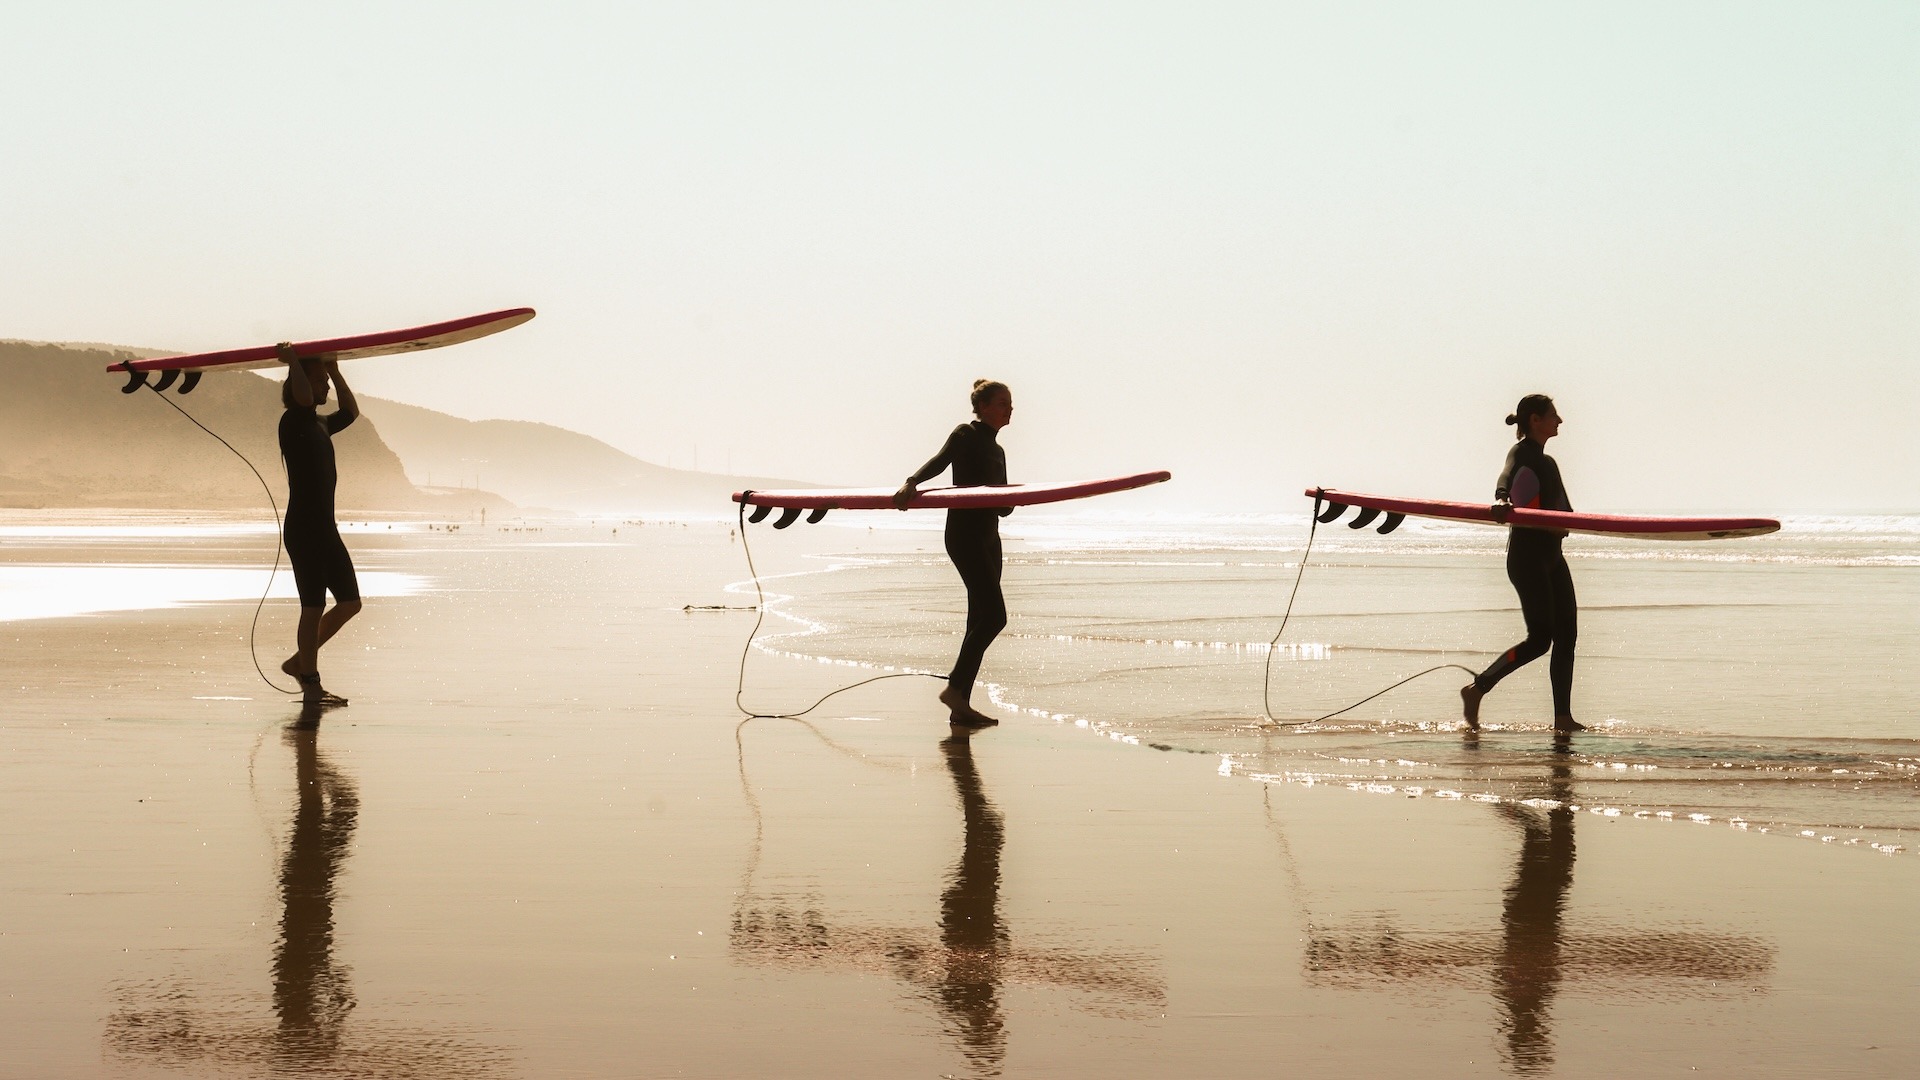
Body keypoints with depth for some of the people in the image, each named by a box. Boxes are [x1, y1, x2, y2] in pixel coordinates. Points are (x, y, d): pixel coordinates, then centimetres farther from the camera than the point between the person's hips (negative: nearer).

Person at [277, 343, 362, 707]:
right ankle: (311, 684, 1)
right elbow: (303, 398, -30)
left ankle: (299, 662, 21)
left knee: (350, 602, 10)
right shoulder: (293, 422, -9)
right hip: (303, 529, -9)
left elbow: (351, 411, 35)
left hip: (325, 528, 9)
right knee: (314, 607, -6)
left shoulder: (321, 425, 17)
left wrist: (335, 372, 29)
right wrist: (292, 361, -16)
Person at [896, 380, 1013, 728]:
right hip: (964, 533, -9)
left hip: (988, 536, 9)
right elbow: (939, 462, -21)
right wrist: (910, 483, -39)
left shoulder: (997, 450, 20)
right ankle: (955, 688, -13)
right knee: (994, 614, -17)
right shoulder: (967, 435, -3)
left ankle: (961, 705, 6)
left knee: (981, 620, 5)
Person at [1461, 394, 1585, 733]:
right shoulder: (1521, 453, -8)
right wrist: (1502, 500, -51)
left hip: (1552, 556, 9)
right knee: (1540, 638, -12)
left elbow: (1564, 509, 17)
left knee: (1566, 634, 3)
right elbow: (1507, 476, -30)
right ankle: (1477, 689, -3)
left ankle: (1563, 717, 5)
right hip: (1527, 557, -9)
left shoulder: (1547, 462, 20)